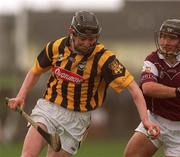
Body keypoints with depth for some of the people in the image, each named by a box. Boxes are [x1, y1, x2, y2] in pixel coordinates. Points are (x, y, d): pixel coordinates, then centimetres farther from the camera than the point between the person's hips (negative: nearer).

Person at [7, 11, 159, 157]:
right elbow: (35, 72, 17)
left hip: (77, 118, -2)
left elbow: (134, 89, -18)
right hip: (48, 108, 2)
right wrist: (20, 97, 4)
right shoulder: (56, 47, -3)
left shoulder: (103, 58, -15)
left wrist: (145, 120, -29)